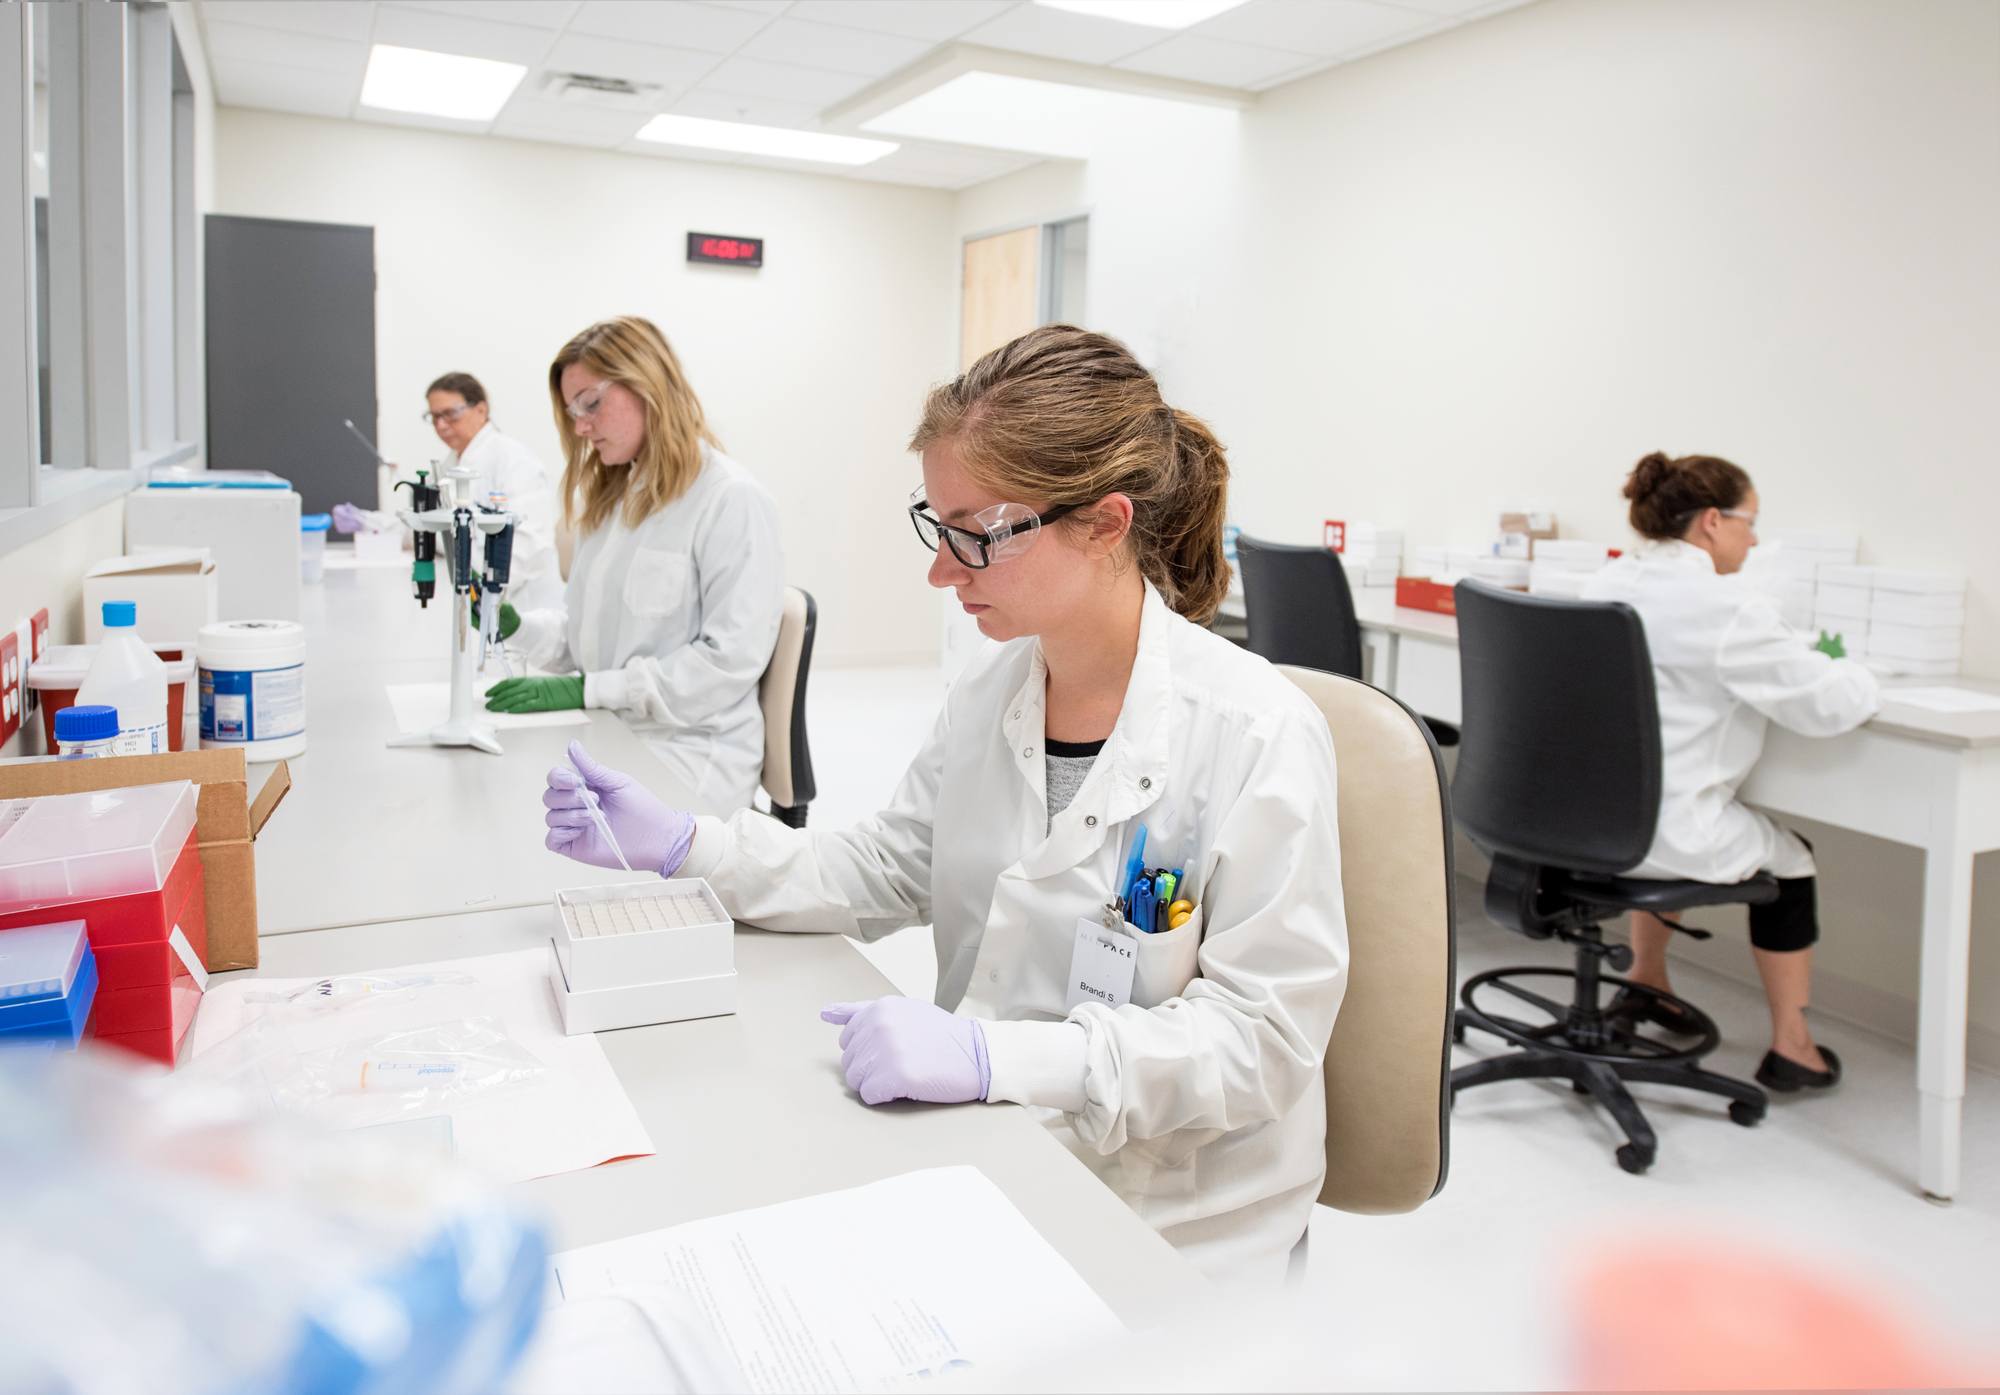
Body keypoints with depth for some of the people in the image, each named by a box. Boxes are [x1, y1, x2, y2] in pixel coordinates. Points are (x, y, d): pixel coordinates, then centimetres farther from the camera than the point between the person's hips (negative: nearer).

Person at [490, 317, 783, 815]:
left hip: (689, 751, -7)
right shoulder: (610, 498, 15)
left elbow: (732, 657, -18)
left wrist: (588, 690, -21)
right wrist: (517, 626, -2)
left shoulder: (731, 499, -11)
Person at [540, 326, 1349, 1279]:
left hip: (1171, 1217, -5)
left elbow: (1265, 1030, -20)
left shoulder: (1258, 734, -20)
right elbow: (885, 873, 10)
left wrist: (995, 1054, -30)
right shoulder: (992, 686, 0)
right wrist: (678, 845, -3)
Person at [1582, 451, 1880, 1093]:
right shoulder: (1727, 605, -18)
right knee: (1789, 857, 21)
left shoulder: (1606, 584, 6)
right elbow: (1830, 704, -14)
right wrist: (1858, 674, 8)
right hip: (1662, 834, -7)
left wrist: (1801, 649, 18)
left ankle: (1646, 982, 49)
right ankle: (1790, 1047, 29)